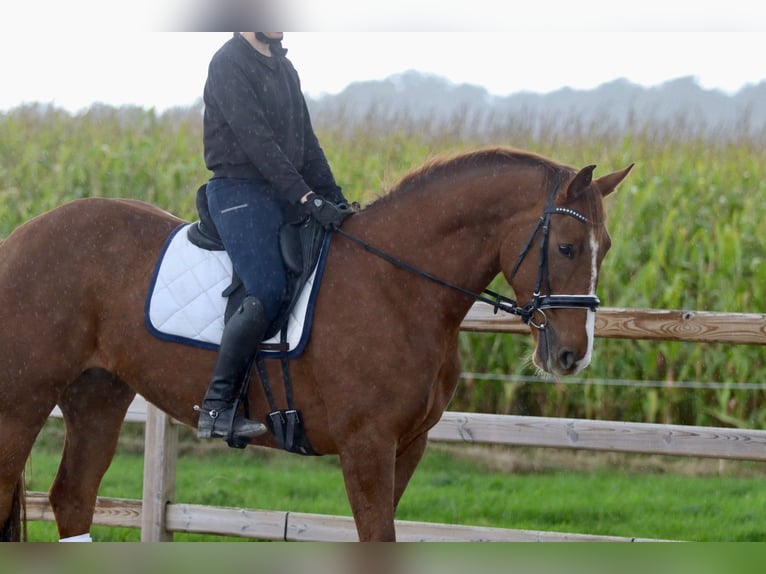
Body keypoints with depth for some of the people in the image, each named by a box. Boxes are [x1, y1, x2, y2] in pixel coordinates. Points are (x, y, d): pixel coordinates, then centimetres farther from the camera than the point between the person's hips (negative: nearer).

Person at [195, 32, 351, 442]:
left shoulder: (283, 66, 18)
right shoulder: (229, 64, -9)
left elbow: (306, 142, 19)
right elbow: (257, 142, -18)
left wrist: (333, 198, 8)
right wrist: (308, 199, -23)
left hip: (283, 195, 9)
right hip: (239, 192, -9)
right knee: (265, 293, -23)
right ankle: (216, 408, -23)